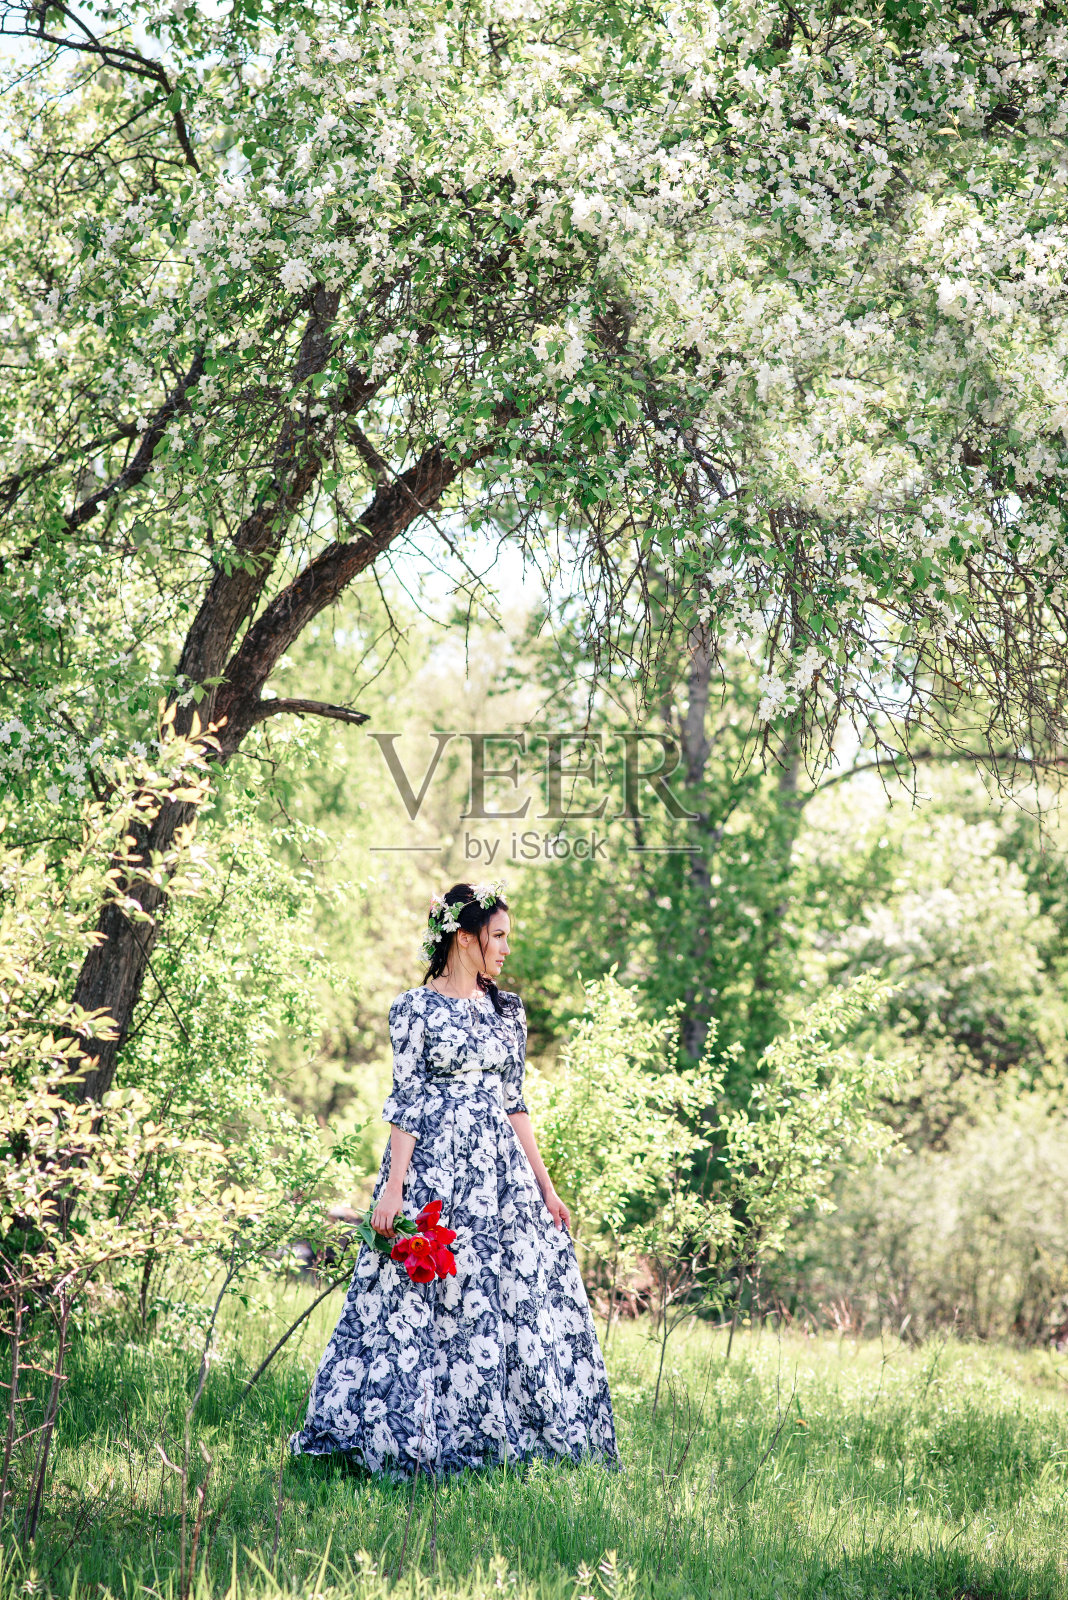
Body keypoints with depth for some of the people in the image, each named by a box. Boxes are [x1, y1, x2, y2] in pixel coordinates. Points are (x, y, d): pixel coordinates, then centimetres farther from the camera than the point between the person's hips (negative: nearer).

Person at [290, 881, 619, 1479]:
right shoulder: (415, 1008, -3)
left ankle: (497, 1438, 12)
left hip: (500, 1171, 5)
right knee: (427, 1307, -3)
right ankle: (416, 1440, 9)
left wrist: (545, 1186, 11)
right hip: (434, 1167, -5)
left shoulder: (508, 1010, 12)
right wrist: (394, 1185, -14)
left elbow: (515, 1103, 14)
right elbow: (406, 1102, -6)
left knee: (527, 1299, 2)